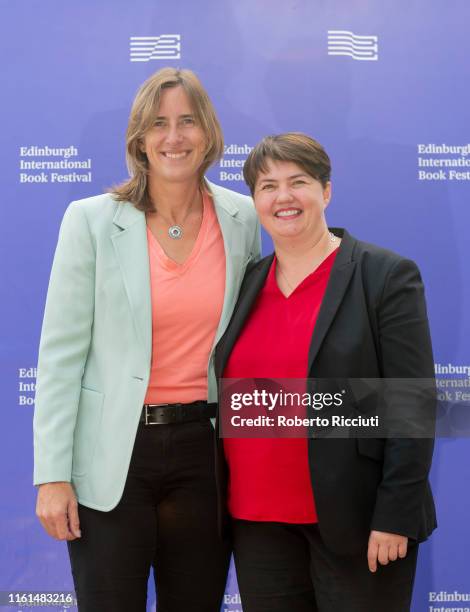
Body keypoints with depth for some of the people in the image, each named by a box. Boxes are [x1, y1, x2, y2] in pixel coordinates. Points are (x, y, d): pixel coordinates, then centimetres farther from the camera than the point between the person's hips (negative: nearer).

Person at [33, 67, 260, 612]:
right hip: (112, 454, -2)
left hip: (204, 448, 3)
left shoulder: (242, 218, 3)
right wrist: (53, 474, -10)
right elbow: (61, 351, -6)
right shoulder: (92, 220, -6)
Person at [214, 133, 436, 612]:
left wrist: (395, 517, -14)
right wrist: (230, 501, 10)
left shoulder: (387, 276, -6)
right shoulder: (247, 284, 9)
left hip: (353, 518, -4)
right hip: (257, 519, 5)